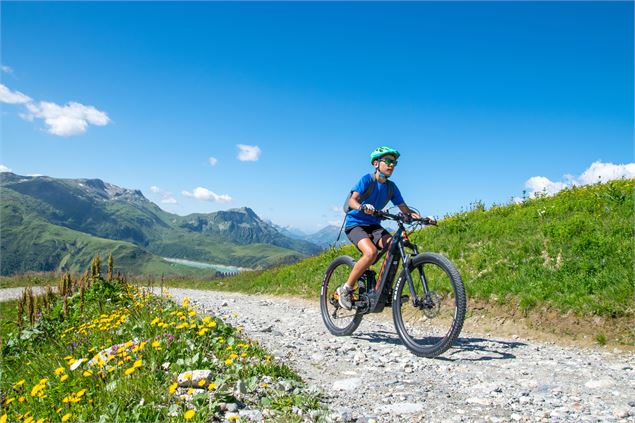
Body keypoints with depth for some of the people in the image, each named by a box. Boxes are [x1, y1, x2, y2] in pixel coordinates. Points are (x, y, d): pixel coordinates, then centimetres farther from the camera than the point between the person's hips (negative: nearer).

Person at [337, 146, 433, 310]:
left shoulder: (391, 187, 5)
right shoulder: (367, 179, -12)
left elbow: (403, 208, 1)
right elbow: (352, 200, -24)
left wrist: (418, 216, -18)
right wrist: (362, 207, -47)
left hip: (373, 225, 6)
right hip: (355, 223, -6)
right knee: (371, 252, -32)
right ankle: (346, 289, -15)